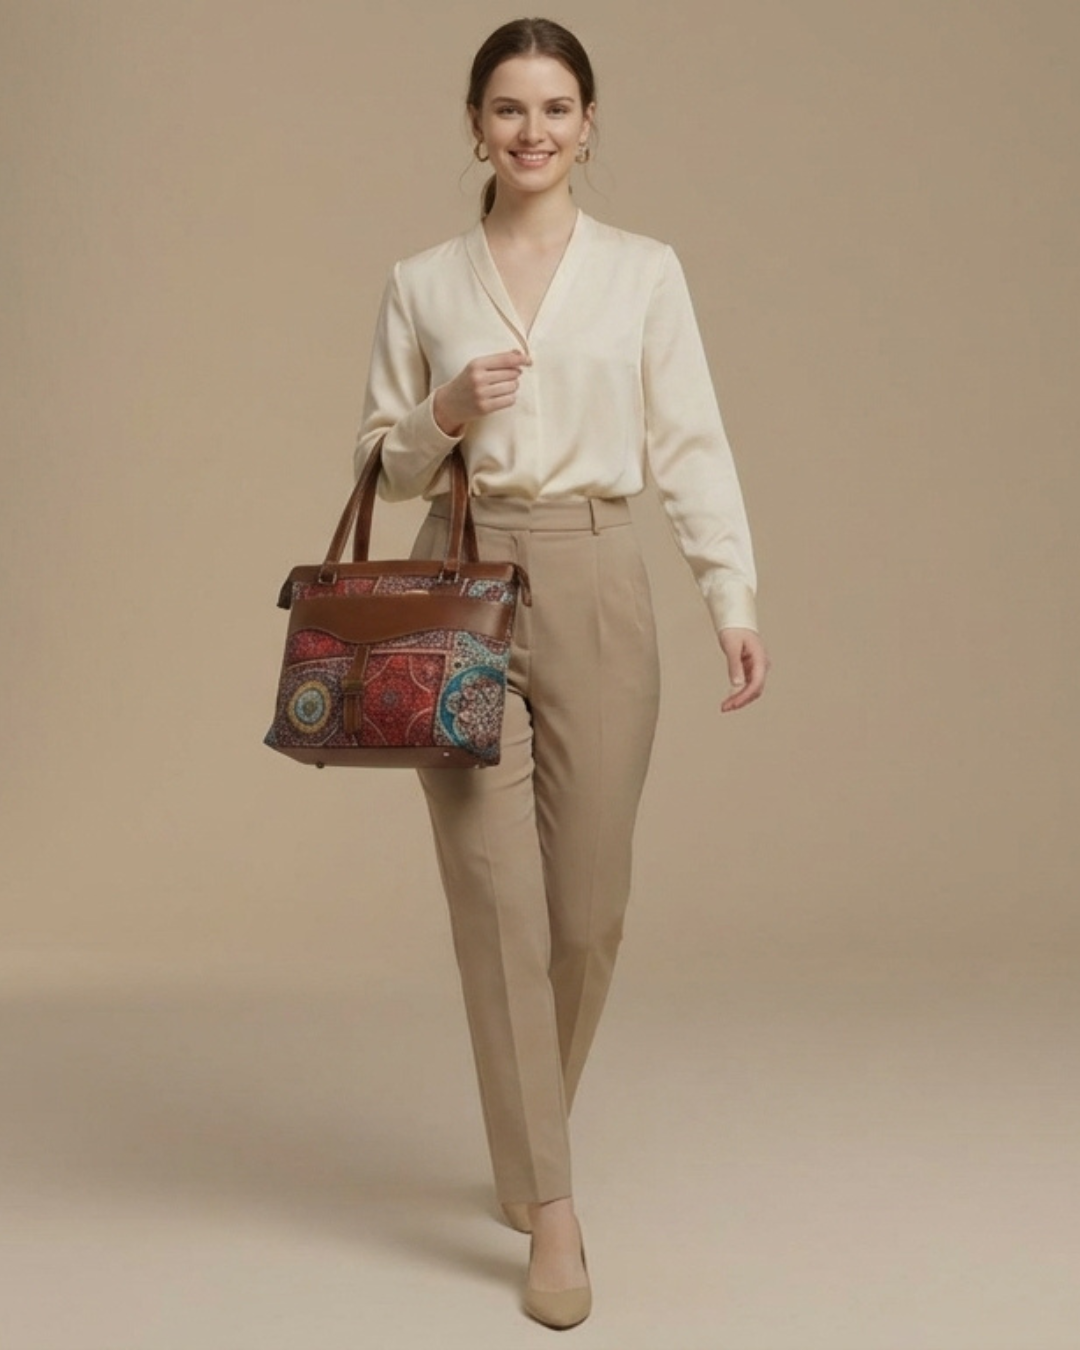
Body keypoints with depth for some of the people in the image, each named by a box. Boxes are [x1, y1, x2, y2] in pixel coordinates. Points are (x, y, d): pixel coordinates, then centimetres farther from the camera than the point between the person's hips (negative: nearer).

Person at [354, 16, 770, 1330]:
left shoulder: (645, 270, 5)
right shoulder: (420, 282, 7)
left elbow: (690, 446, 0)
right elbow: (382, 463, 9)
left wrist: (734, 597, -11)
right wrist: (447, 413, -12)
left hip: (594, 591, 0)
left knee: (587, 905, 6)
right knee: (500, 901, -4)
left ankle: (525, 1144, 32)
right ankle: (549, 1209, 3)